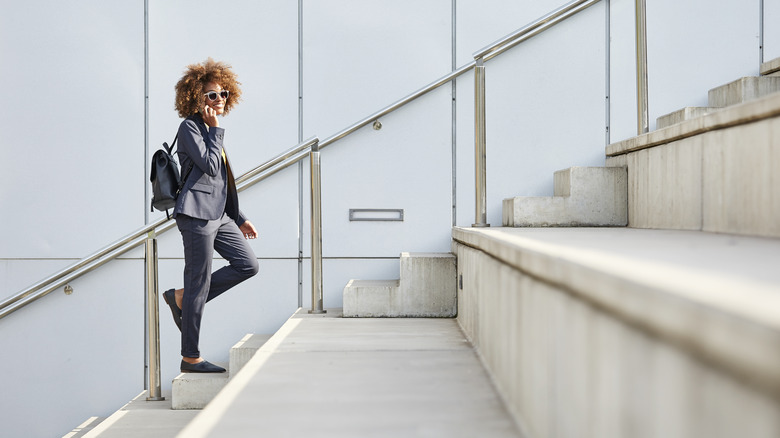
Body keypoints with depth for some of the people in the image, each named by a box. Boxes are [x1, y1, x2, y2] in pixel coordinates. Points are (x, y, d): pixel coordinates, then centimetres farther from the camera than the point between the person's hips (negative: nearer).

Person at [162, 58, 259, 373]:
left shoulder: (210, 128, 19)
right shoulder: (190, 127, -7)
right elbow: (209, 166, -19)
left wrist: (239, 218, 23)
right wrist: (215, 130, -10)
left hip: (218, 214, 9)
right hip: (196, 214, -9)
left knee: (248, 265, 7)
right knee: (199, 282, -4)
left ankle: (181, 298, 16)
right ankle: (190, 358, 8)